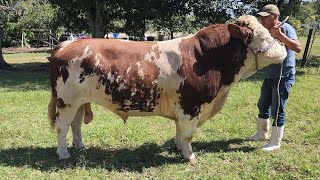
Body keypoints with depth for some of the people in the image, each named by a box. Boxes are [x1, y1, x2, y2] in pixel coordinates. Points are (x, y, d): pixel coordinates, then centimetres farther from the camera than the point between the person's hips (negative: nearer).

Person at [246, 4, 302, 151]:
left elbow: (298, 48, -28)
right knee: (263, 106, 19)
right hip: (269, 77, 8)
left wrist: (280, 34, -33)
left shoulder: (286, 28, -14)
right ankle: (262, 133, 38)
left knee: (277, 110, -4)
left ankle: (275, 143, 8)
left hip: (283, 77, -8)